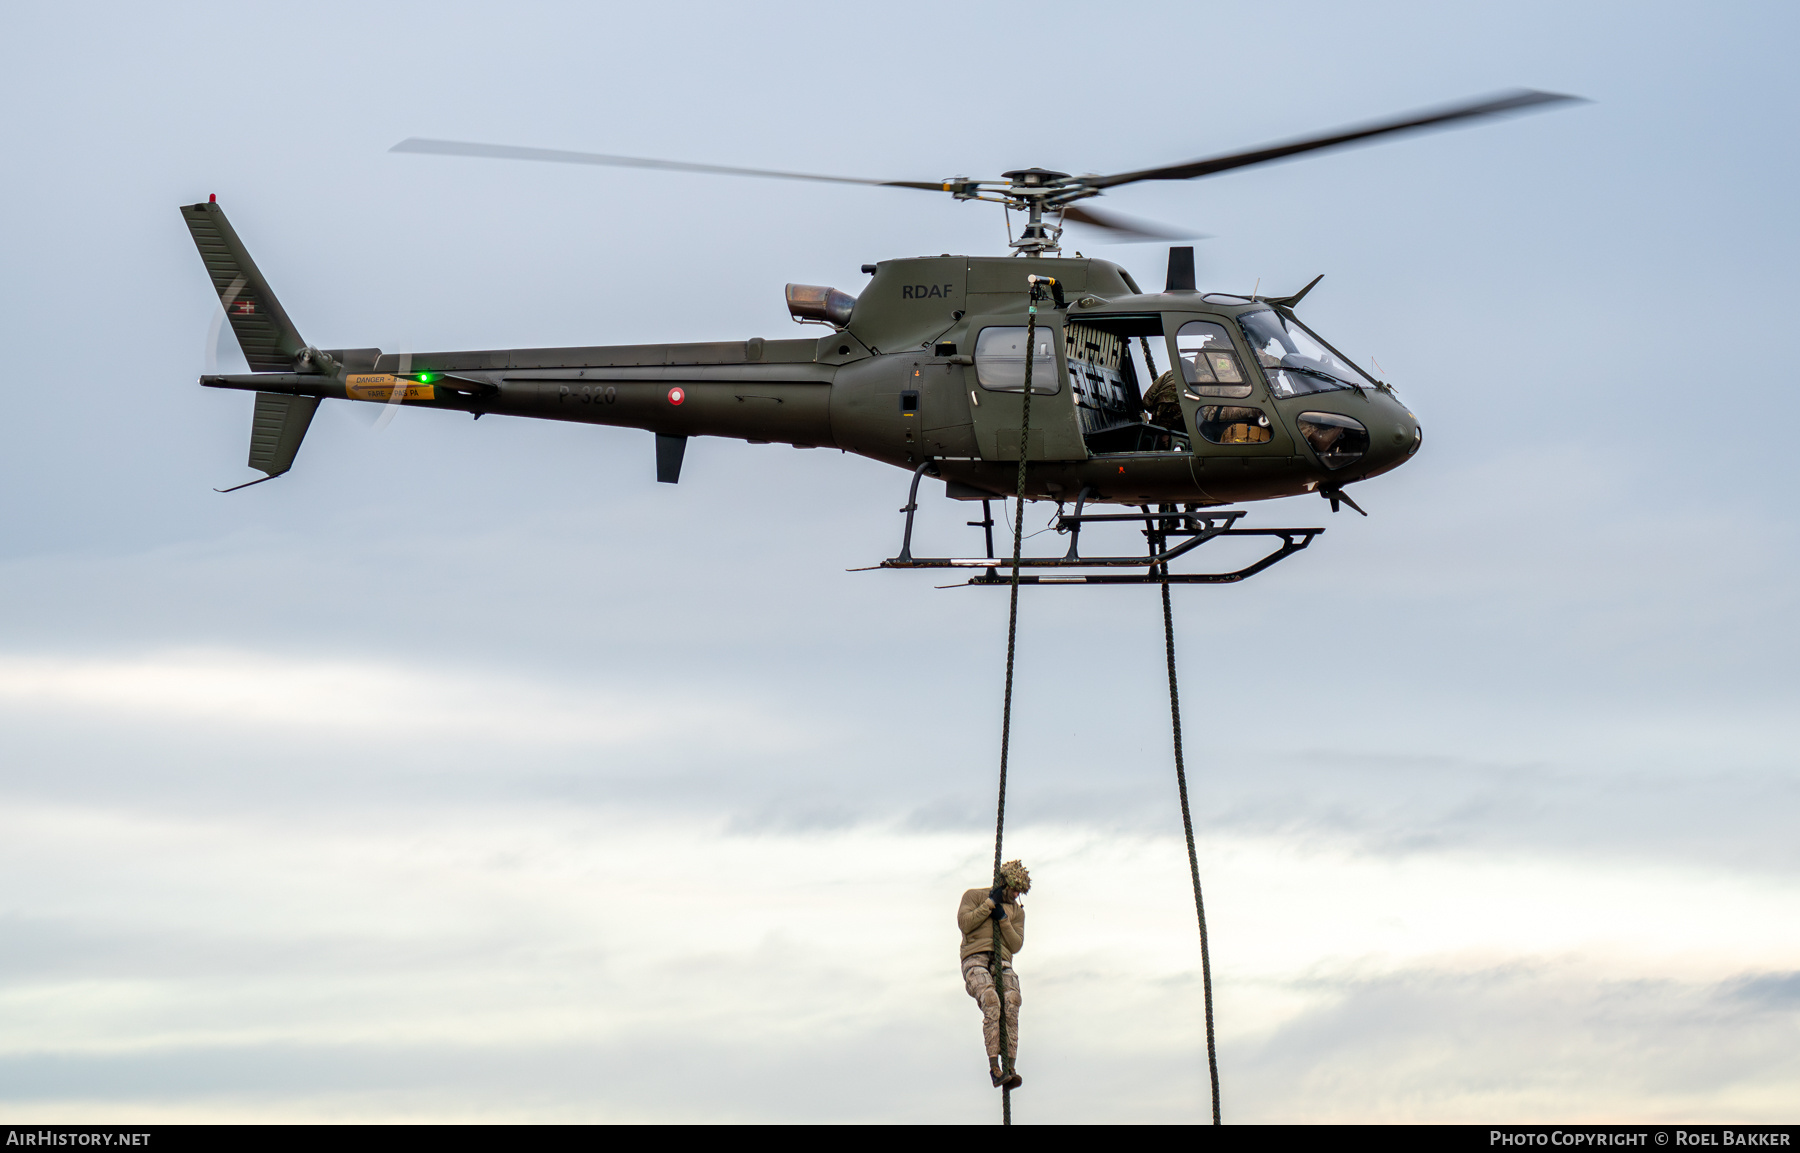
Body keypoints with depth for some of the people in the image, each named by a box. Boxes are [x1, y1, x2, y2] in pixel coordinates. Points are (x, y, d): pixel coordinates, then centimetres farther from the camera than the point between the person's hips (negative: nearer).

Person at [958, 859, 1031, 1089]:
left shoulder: (1016, 911, 24)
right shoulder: (974, 896, 15)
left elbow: (1016, 945, 11)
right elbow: (964, 923, -2)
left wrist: (1003, 919, -3)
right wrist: (990, 903, -3)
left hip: (1002, 964, 3)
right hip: (975, 960, -3)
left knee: (1011, 1002, -27)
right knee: (991, 1002, -31)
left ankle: (1009, 1069, -33)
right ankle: (994, 1067, -35)